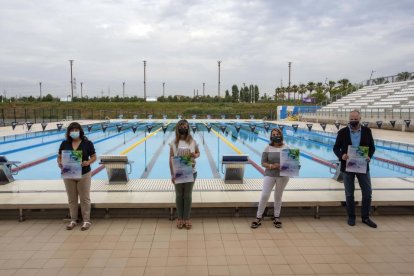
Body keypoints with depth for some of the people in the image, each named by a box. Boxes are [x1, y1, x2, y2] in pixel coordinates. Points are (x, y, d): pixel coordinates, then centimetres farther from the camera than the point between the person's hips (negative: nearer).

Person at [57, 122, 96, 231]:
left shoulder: (87, 143, -6)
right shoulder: (64, 144, 2)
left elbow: (94, 157, -2)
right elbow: (59, 157, 8)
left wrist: (88, 162, -21)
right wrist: (59, 163, -14)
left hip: (84, 175, -3)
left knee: (85, 198, 5)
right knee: (72, 199, 13)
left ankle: (86, 220, 16)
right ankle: (73, 220, 26)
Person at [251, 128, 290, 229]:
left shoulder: (286, 148, -1)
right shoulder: (268, 148, -5)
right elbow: (263, 163, -5)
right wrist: (271, 166, -23)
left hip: (283, 176, 1)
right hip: (269, 175, -1)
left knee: (278, 197, 14)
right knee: (264, 196, -5)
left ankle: (277, 218, 30)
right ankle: (258, 218, 9)